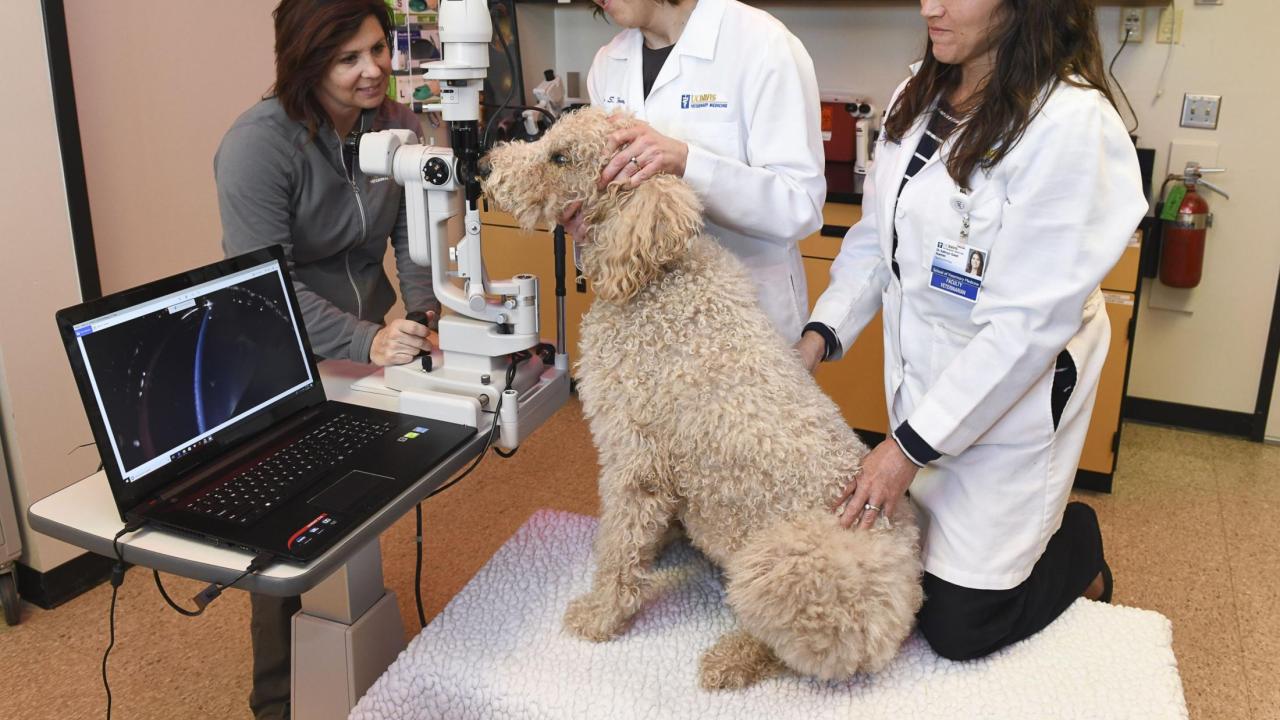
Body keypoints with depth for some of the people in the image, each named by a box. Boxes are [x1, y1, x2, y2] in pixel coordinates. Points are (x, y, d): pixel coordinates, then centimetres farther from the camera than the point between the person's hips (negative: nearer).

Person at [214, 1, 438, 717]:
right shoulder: (258, 144, -23)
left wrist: (415, 314, -21)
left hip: (371, 344, 5)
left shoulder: (400, 125, -6)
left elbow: (415, 237, -2)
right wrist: (368, 342, -39)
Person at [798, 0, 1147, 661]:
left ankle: (1078, 549, 28)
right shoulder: (916, 100, 2)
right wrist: (820, 334, -4)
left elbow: (1030, 321, -23)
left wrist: (911, 445, -20)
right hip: (919, 384, 7)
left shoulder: (1072, 122, -22)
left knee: (958, 626, 1)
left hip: (1005, 404, -6)